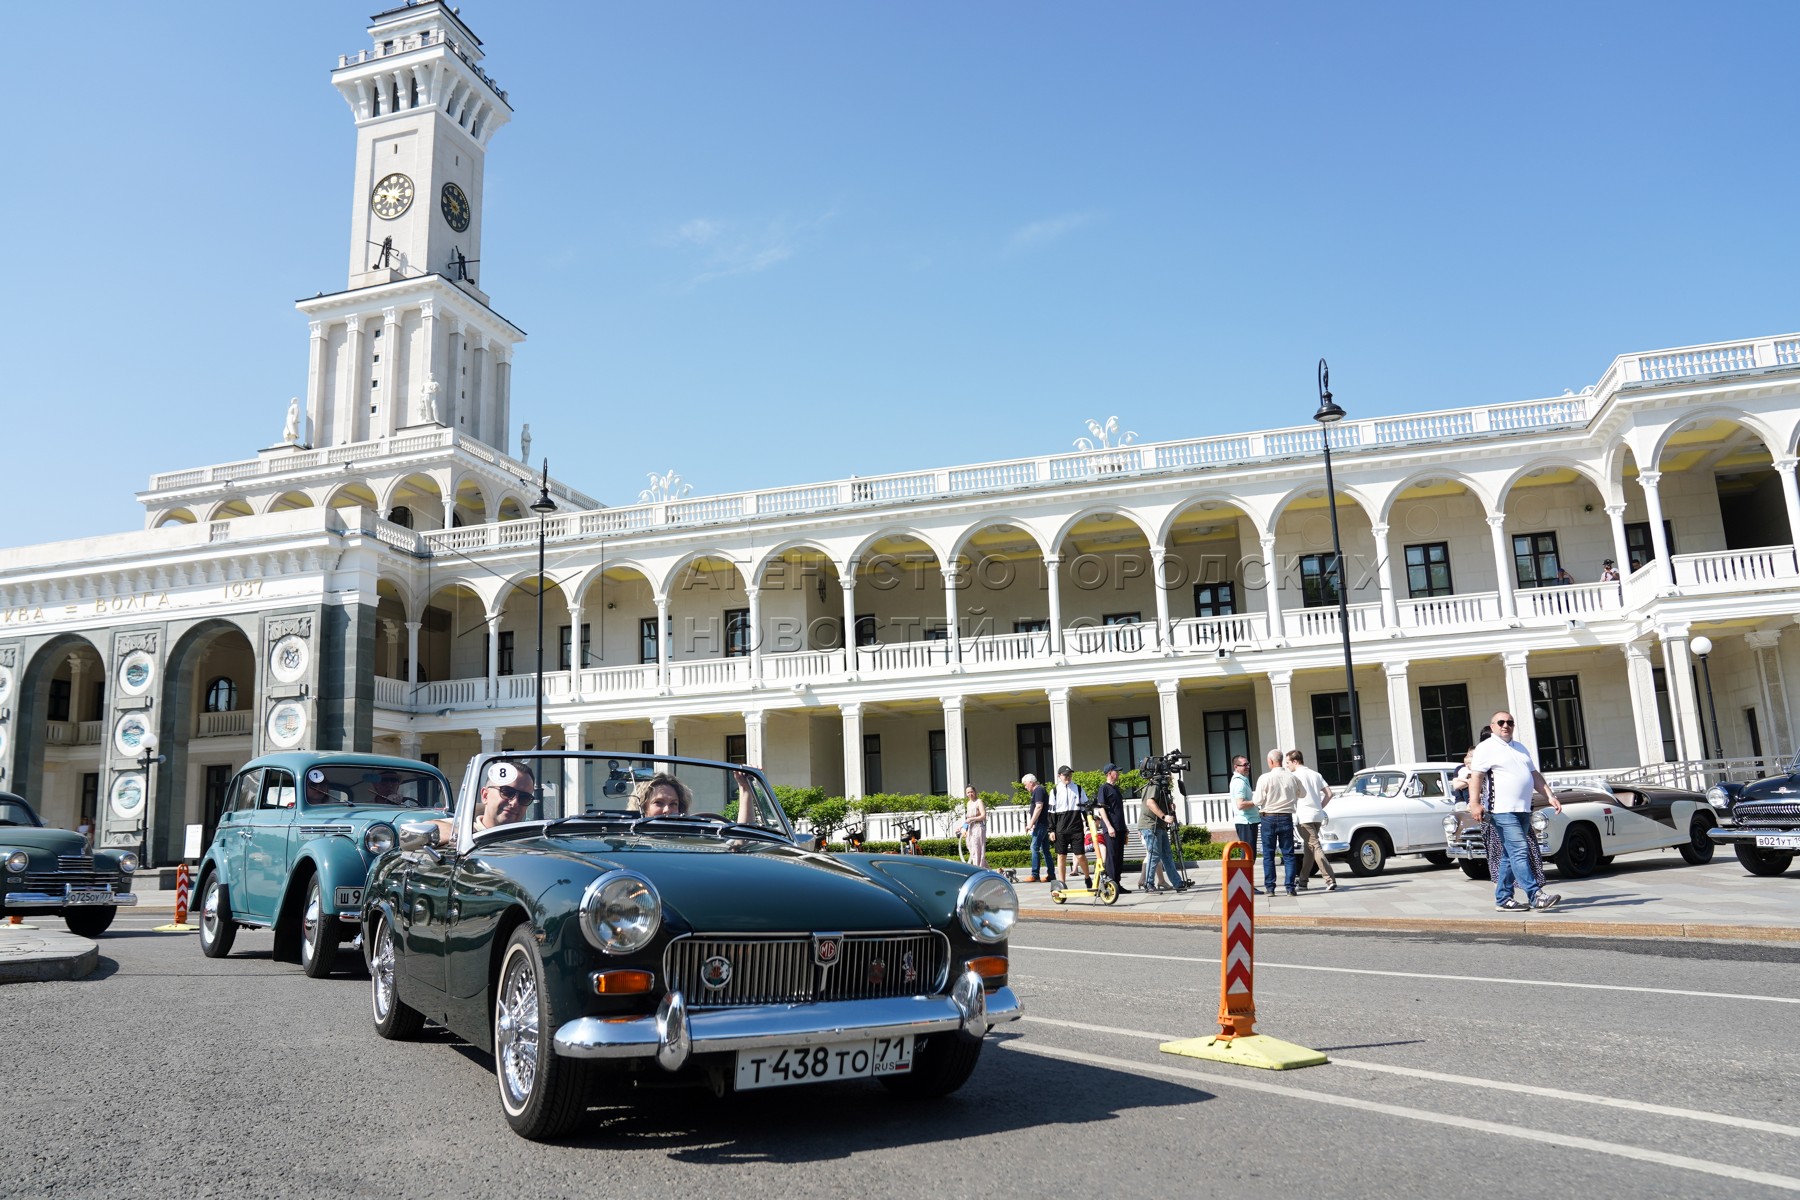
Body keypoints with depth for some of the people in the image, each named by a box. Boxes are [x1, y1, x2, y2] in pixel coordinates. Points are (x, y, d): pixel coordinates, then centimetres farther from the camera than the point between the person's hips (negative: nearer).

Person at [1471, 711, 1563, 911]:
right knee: (1520, 852, -14)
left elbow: (1534, 775, 24)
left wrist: (1550, 796, 13)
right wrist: (1475, 803, -21)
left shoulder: (1520, 748, 23)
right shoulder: (1486, 748, -1)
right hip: (1503, 810, -7)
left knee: (1510, 855, 8)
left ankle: (1503, 899, 12)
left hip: (1523, 810, 8)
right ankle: (1535, 896, -17)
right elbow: (1476, 776, -10)